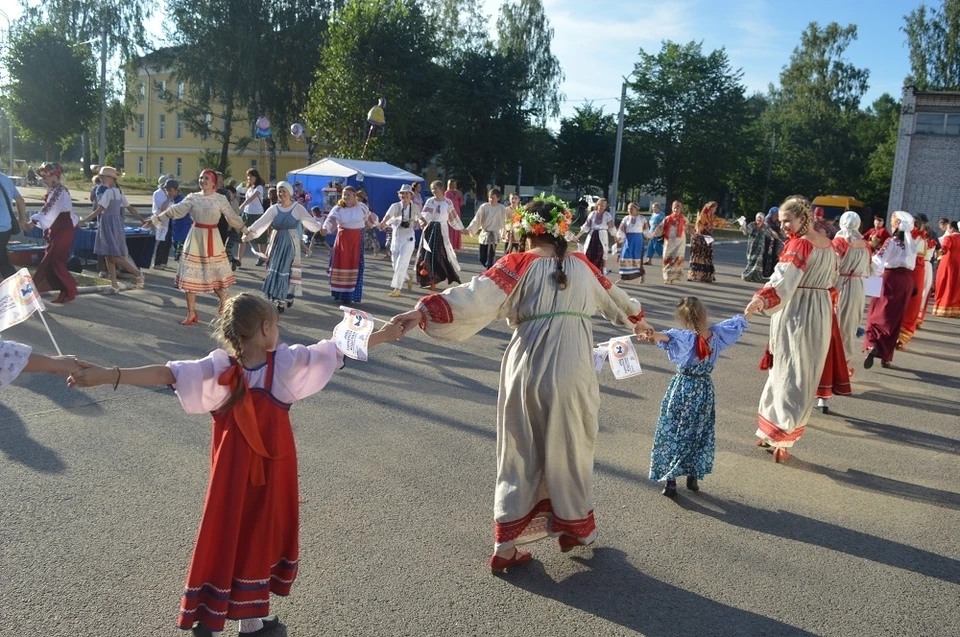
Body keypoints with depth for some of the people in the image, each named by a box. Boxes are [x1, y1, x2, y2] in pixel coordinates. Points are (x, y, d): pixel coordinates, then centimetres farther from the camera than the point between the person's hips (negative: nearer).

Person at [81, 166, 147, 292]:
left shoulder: (108, 192, -15)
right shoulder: (119, 192, 11)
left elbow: (98, 211, -20)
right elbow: (130, 208, 16)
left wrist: (82, 221, -20)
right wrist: (142, 220, 24)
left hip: (109, 224, -9)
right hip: (116, 224, 9)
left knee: (114, 257, -6)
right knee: (109, 256, 9)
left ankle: (138, 274, 4)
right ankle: (114, 285, 10)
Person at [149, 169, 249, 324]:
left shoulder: (221, 199, 0)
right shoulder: (193, 197, 1)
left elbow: (232, 217, 3)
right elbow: (176, 210, -4)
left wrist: (246, 231, 0)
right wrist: (158, 218, -10)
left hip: (213, 238, -1)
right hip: (195, 237, 1)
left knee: (216, 274, 6)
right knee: (190, 275, 1)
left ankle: (224, 303, 30)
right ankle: (191, 313, 10)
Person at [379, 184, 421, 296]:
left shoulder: (415, 207, -4)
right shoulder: (395, 206, -6)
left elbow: (420, 218, 14)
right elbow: (388, 215, -25)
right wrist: (383, 223, -41)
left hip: (408, 238, -2)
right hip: (396, 237, 2)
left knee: (401, 264, -10)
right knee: (395, 264, 11)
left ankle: (397, 289, -3)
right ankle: (408, 279, 39)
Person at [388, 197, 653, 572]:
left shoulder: (519, 266, -2)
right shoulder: (581, 266, 10)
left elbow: (475, 296, -17)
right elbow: (613, 297, 28)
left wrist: (422, 312, -23)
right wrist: (636, 321, 47)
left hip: (527, 372, -2)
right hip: (573, 375, 2)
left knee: (520, 456, 11)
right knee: (570, 451, 19)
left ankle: (506, 545, 16)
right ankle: (575, 527, 36)